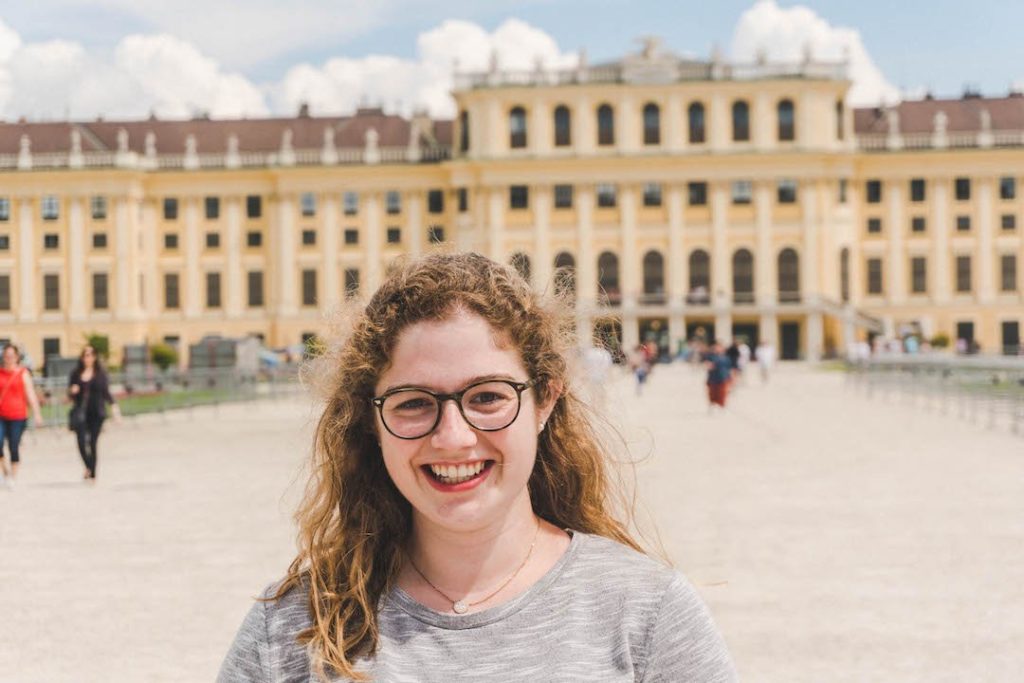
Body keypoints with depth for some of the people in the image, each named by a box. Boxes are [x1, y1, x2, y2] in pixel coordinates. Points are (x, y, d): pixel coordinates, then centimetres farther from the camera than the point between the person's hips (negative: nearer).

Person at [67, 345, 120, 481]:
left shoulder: (101, 374, 2)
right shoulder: (76, 373, 6)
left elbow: (106, 393, 4)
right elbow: (70, 393, 12)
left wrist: (113, 406, -9)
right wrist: (72, 391, -11)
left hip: (96, 413, -1)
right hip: (81, 412, 1)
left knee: (93, 443, -1)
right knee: (81, 441, -9)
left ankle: (92, 474, 8)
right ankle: (88, 466, 17)